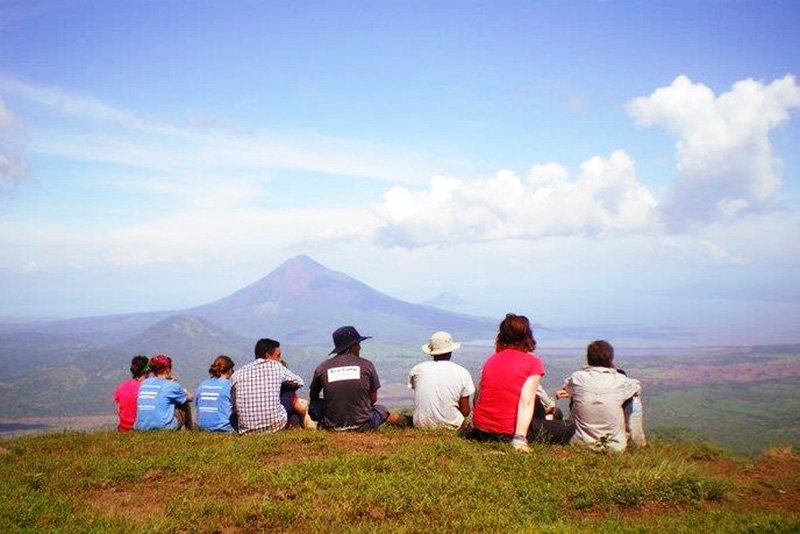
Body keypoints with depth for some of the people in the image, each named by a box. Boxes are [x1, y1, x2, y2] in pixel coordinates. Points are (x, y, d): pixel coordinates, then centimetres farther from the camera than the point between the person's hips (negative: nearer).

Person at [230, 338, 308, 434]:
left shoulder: (237, 374, 4)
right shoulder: (277, 367, 0)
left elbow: (232, 404, 8)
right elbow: (300, 383, 15)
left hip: (247, 430, 1)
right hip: (275, 426, -1)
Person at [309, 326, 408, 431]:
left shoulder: (321, 368, -3)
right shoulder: (367, 365, -4)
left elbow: (313, 396, 14)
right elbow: (373, 400, 5)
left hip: (333, 426, 0)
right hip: (363, 426, 0)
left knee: (315, 404, 29)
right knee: (381, 408, 31)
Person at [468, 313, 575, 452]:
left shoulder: (490, 360, 9)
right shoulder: (533, 362, -6)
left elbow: (478, 397, 8)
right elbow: (526, 403, -17)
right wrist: (520, 439, -22)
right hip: (509, 433, -6)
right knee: (569, 428, 8)